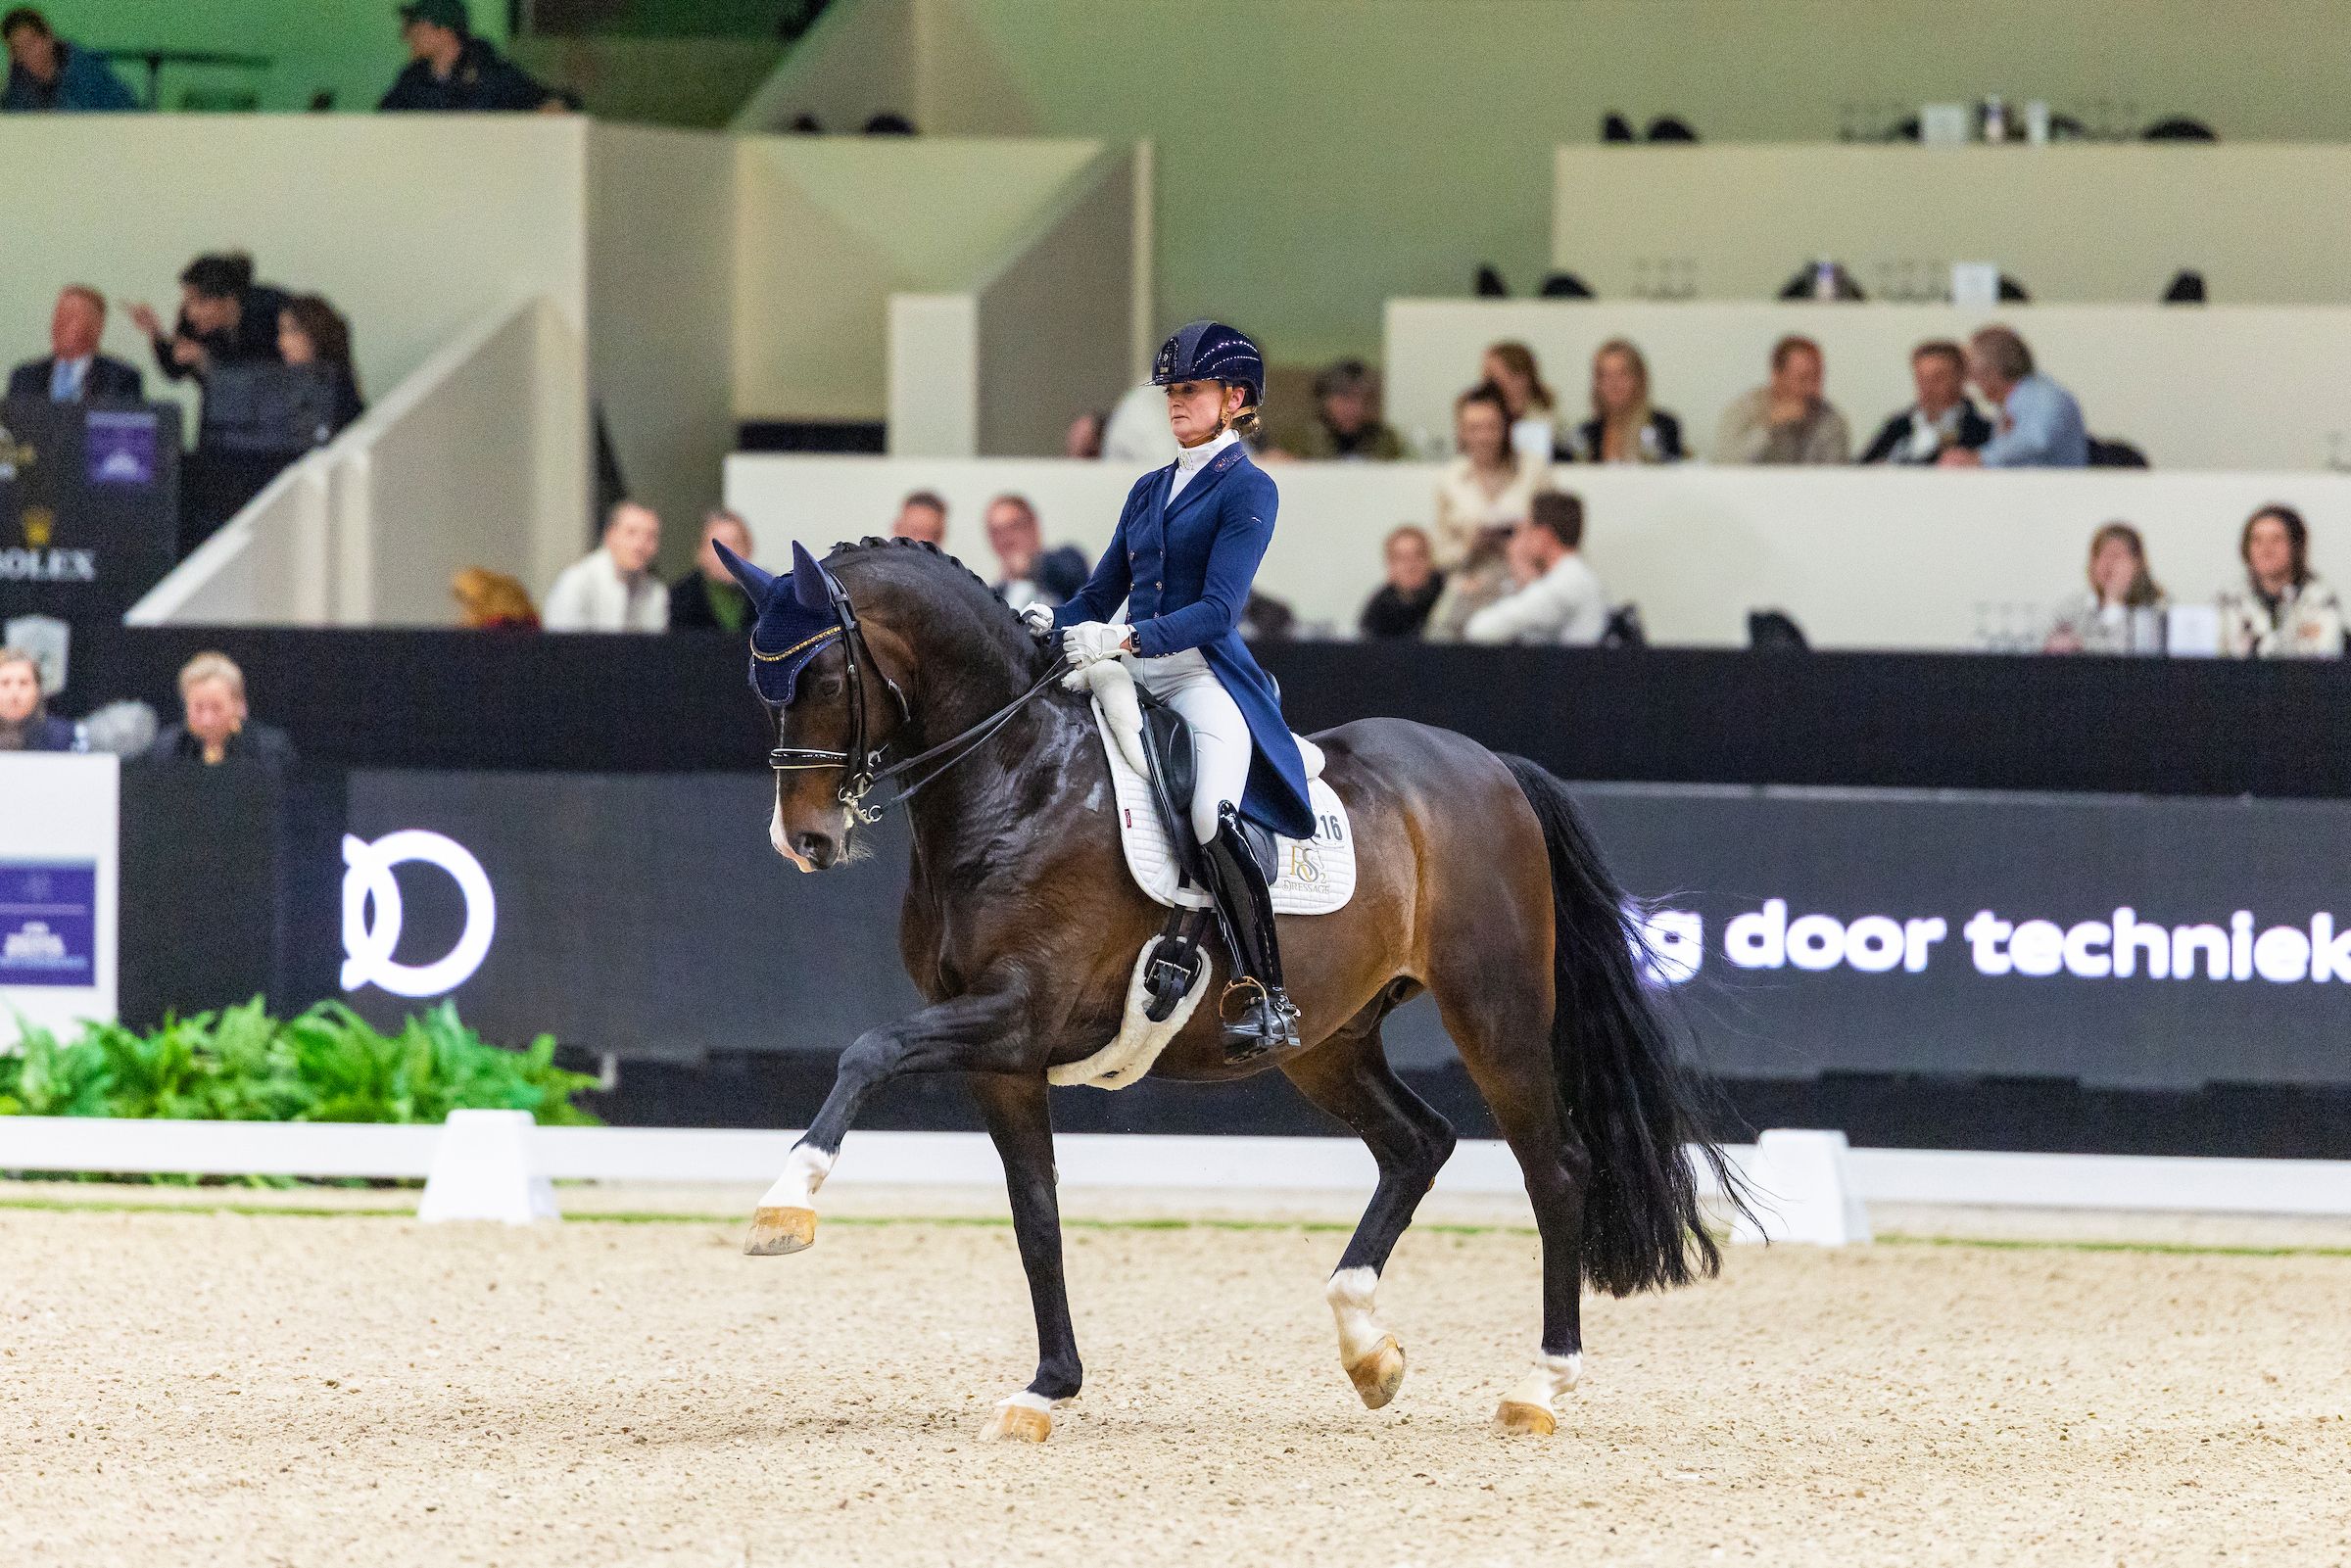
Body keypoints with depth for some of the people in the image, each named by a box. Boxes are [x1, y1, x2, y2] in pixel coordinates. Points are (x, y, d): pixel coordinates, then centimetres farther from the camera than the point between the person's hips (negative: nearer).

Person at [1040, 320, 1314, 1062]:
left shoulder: (1248, 490, -1)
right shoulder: (1149, 491, 21)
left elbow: (1217, 609, -12)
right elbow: (1102, 596, 21)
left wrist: (1122, 638, -24)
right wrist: (1049, 624, 0)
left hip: (1205, 676, -8)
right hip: (1134, 677, 8)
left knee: (1211, 819, -29)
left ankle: (1266, 999, -24)